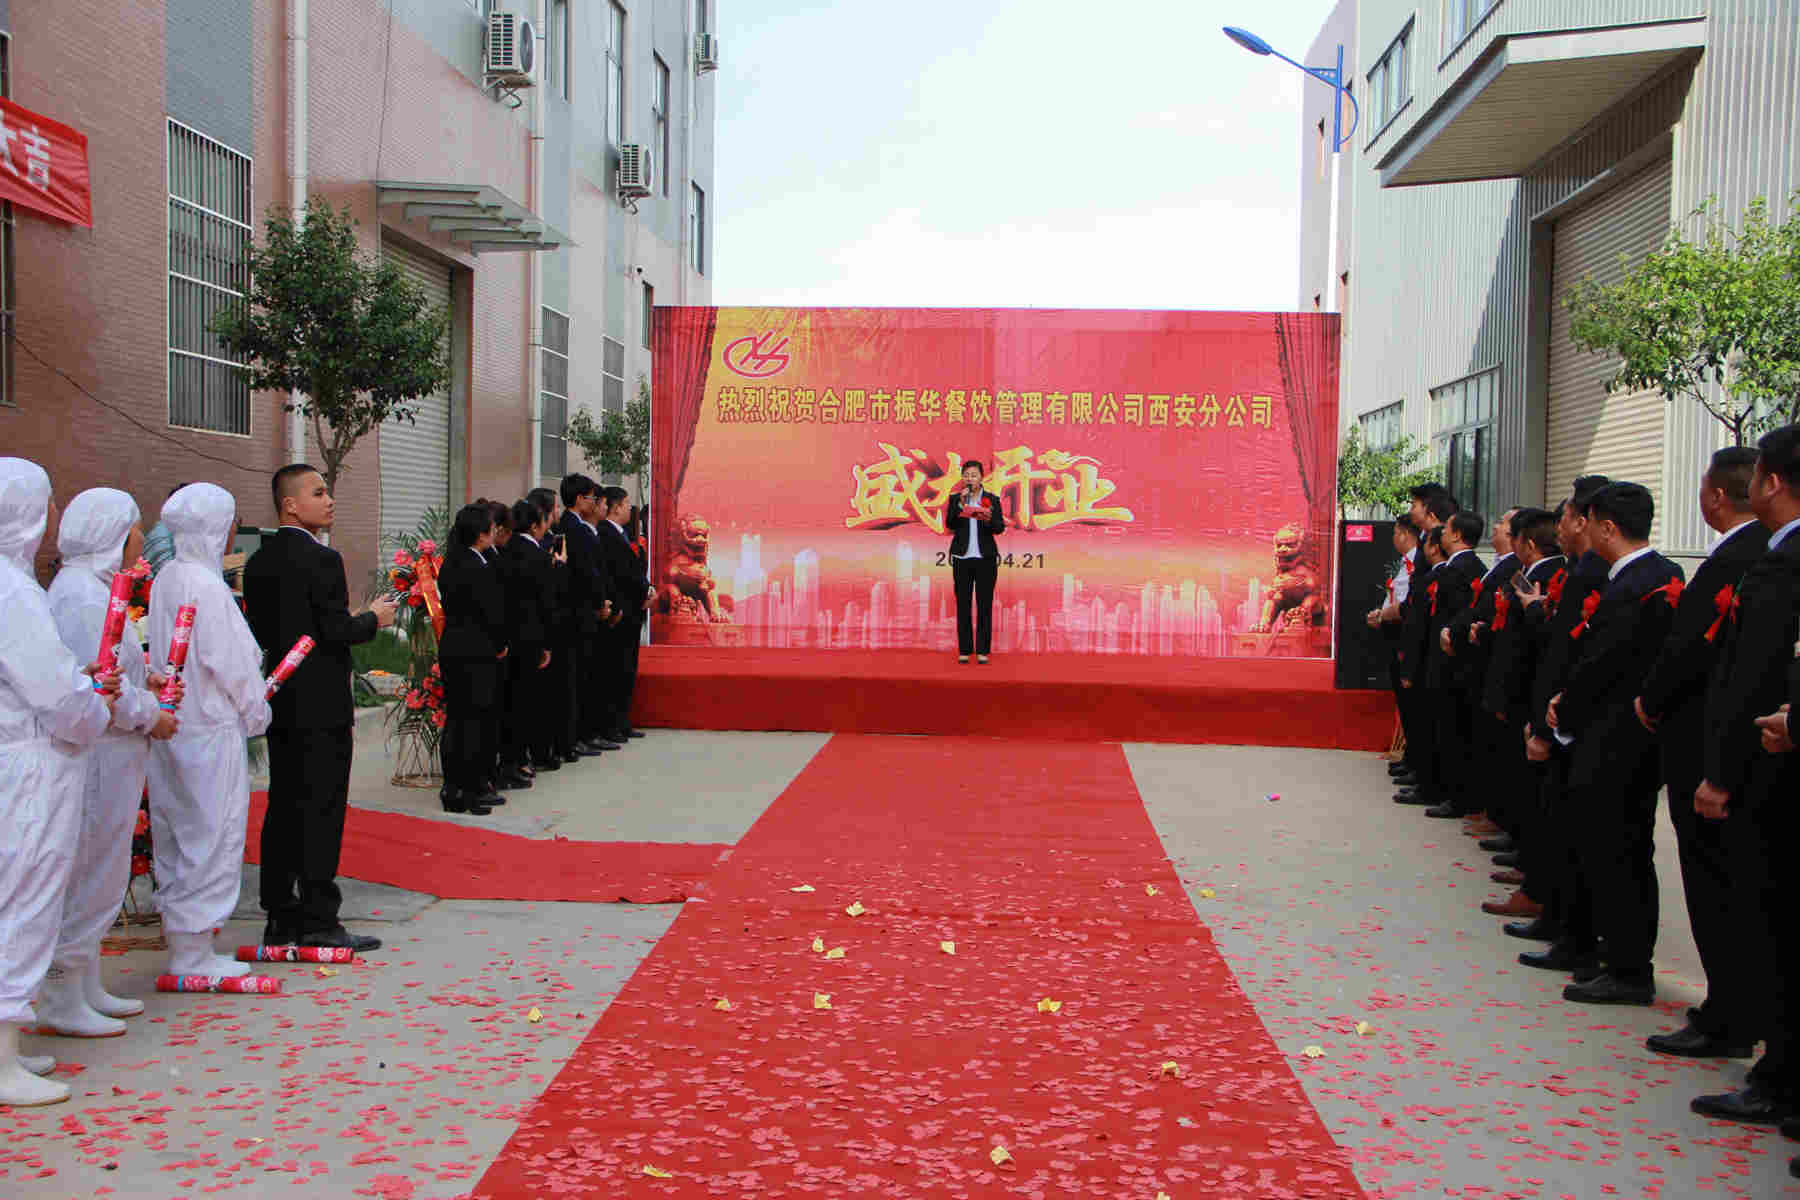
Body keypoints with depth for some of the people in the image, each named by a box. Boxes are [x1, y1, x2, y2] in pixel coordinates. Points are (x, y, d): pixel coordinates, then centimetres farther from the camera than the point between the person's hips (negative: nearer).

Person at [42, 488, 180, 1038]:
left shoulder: (94, 588, 16)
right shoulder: (82, 595, -17)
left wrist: (143, 676, 11)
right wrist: (150, 717, -13)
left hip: (111, 760, 11)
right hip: (95, 759, -11)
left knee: (100, 876, 17)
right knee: (88, 874, -3)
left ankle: (86, 989, 27)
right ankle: (61, 1002, 6)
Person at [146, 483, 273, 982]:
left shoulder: (165, 579, 8)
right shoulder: (207, 586, -18)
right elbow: (230, 663, -17)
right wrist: (256, 712, -4)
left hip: (171, 726, 9)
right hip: (211, 728, -9)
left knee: (178, 836, 14)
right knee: (212, 835, -1)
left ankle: (181, 944, 23)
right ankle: (194, 953, 4)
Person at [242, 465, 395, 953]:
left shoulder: (258, 562, 10)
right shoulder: (322, 559, -15)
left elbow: (259, 629, 13)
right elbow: (336, 631, -19)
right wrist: (373, 618, -3)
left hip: (279, 703, 8)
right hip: (321, 704, -8)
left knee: (283, 807, 12)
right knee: (322, 811, -3)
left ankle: (280, 916, 18)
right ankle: (318, 921, 0)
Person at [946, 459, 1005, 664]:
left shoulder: (992, 499, 4)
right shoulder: (955, 498, 6)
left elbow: (999, 527, -2)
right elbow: (949, 524, -6)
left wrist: (988, 519, -22)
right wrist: (961, 504, -15)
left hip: (986, 557, 0)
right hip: (962, 557, 1)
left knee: (985, 605, 0)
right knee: (963, 605, 2)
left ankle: (983, 651, 4)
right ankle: (964, 650, 7)